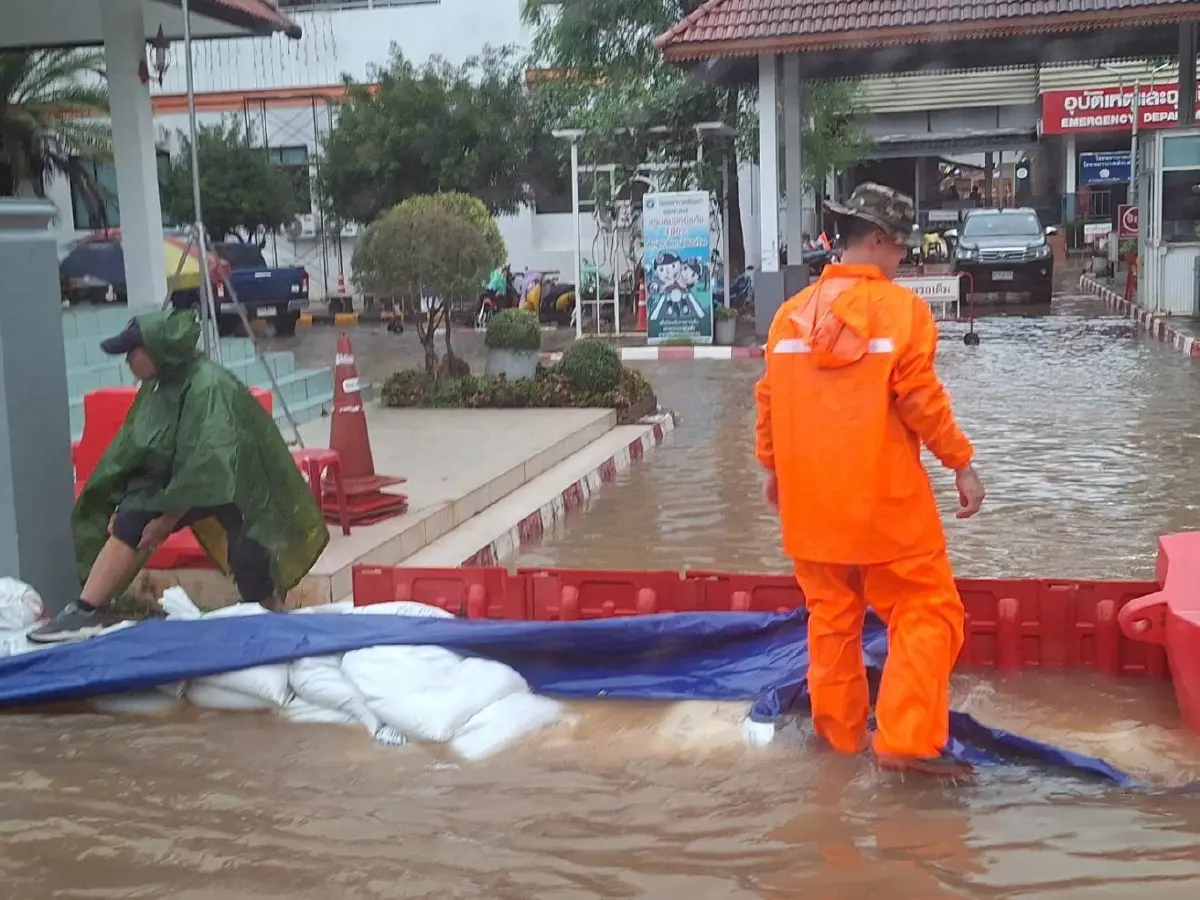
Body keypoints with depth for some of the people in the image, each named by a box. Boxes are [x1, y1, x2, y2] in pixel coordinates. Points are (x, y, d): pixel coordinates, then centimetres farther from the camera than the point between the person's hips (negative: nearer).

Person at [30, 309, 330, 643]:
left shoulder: (208, 388, -28)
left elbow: (203, 466, -28)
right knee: (129, 521, -8)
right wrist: (119, 503, 3)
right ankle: (86, 611, -10)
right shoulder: (156, 386, -2)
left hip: (238, 487, -7)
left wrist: (166, 519, -22)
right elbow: (133, 448, 6)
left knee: (248, 562, -14)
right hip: (181, 481, 7)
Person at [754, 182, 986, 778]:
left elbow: (769, 401, 9)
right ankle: (907, 739, -1)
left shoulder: (792, 312, 6)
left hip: (811, 499, 5)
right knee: (926, 611, 5)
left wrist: (771, 468, 21)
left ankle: (839, 730, 24)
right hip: (885, 499, -5)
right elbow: (920, 398, -13)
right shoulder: (901, 307, -9)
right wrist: (962, 462, -3)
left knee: (831, 616, 16)